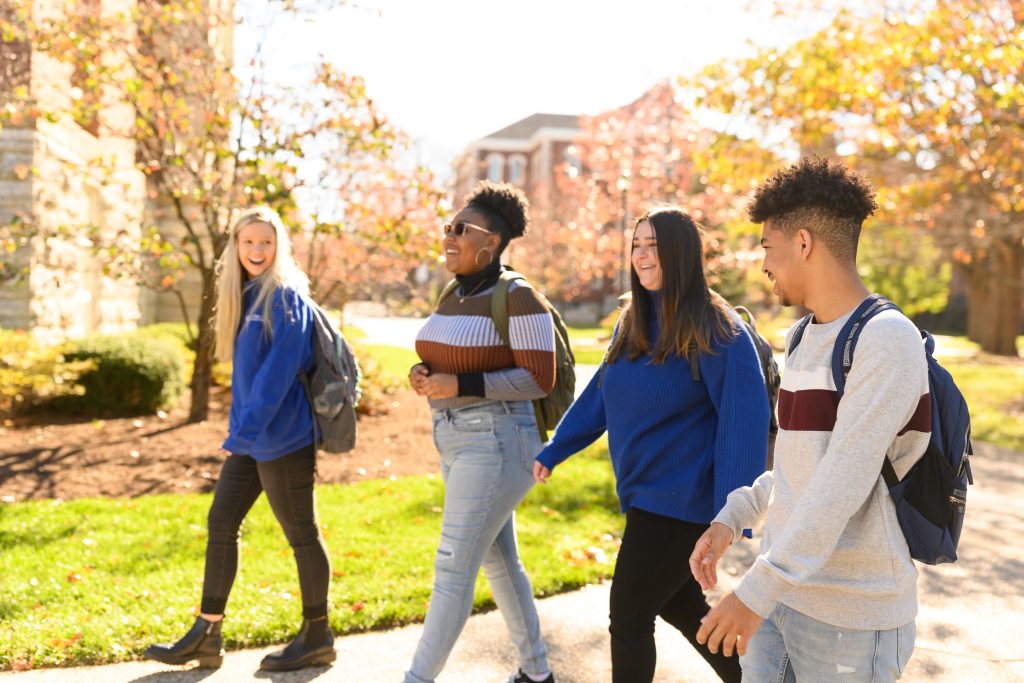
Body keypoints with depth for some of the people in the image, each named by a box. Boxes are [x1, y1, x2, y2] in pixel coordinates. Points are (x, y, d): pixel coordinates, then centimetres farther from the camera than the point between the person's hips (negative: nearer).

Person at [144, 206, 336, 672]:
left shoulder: (286, 297, -12)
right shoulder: (243, 296, 12)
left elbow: (279, 370, -20)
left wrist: (244, 430, -22)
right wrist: (239, 430, 18)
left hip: (282, 437, -9)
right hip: (250, 437, 9)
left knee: (302, 534, 3)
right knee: (220, 525, 11)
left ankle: (317, 638, 17)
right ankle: (206, 635, 22)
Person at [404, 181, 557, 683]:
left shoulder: (518, 298, -14)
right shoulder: (452, 297, 11)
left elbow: (539, 380, -17)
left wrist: (460, 385, -23)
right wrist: (422, 374, -4)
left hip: (497, 444, -9)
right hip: (455, 441, 9)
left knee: (453, 568, -7)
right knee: (498, 562, 17)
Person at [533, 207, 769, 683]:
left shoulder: (716, 330, -17)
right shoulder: (631, 323, 6)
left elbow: (744, 420, -21)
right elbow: (599, 394, 13)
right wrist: (554, 451, 12)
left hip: (681, 499, -8)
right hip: (644, 495, 8)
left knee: (629, 619, 2)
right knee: (680, 605, 20)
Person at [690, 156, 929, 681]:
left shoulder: (886, 340, -17)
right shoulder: (805, 337, 9)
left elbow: (843, 484, -24)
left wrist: (758, 589, -25)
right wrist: (731, 519, 7)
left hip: (851, 617, -7)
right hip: (783, 590, 7)